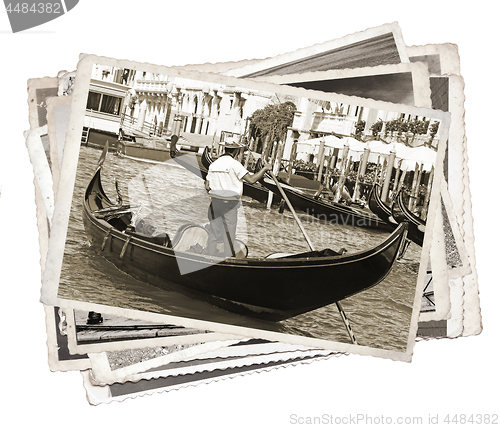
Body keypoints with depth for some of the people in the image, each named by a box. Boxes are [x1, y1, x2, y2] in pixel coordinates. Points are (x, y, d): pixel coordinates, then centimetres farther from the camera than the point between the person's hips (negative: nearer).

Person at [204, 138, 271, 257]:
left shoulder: (214, 164, 7)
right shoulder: (234, 164, -12)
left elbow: (207, 186, 5)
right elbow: (251, 179, -18)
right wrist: (265, 169, -6)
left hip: (215, 202, 6)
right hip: (230, 204, -6)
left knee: (214, 232, 12)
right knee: (229, 234, 4)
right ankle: (227, 256, 8)